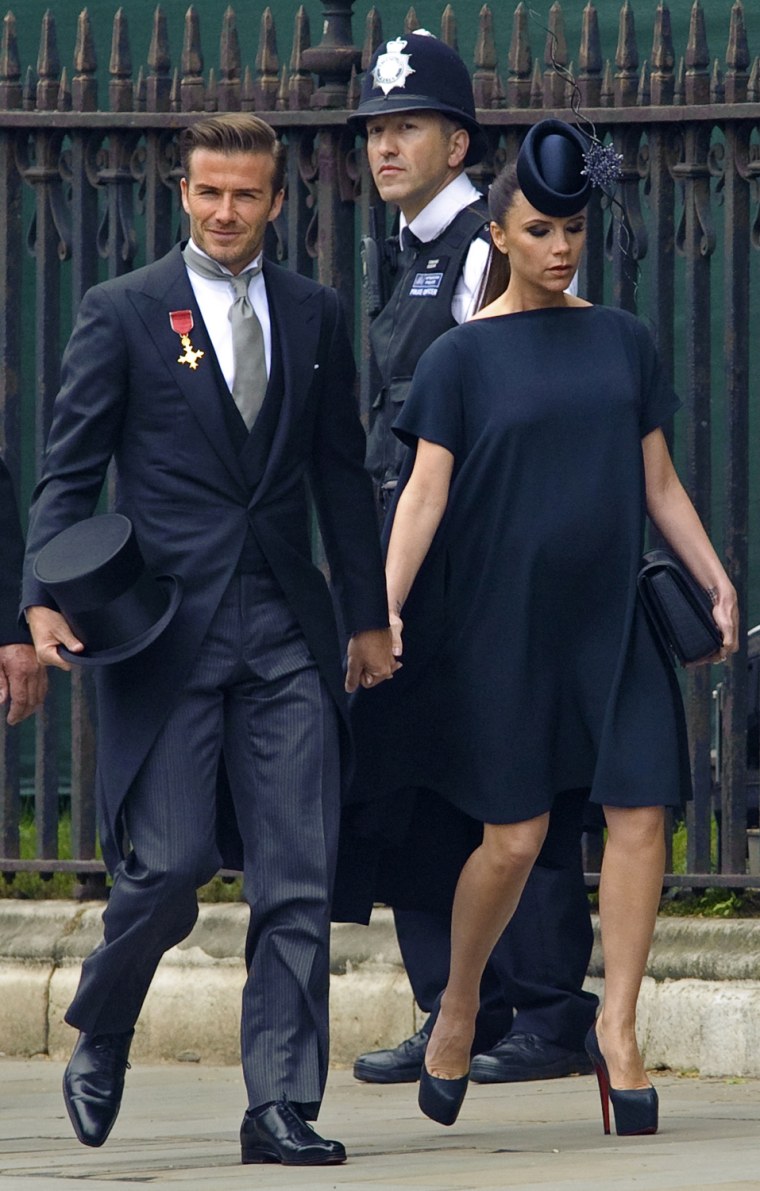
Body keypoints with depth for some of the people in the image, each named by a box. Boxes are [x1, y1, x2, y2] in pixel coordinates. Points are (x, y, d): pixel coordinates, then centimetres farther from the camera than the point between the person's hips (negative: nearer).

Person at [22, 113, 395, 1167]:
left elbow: (342, 475, 18)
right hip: (166, 632, -3)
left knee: (299, 883, -3)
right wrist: (49, 599, -11)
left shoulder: (315, 316, 13)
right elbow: (69, 471, 1)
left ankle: (282, 1106, 0)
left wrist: (368, 616, 15)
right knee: (168, 866, -8)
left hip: (286, 636, 3)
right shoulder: (124, 313, 2)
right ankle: (99, 1042, 19)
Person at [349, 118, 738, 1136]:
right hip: (506, 621, -3)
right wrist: (386, 603, -19)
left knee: (639, 813, -8)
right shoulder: (463, 356, -1)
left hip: (613, 618, 3)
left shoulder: (622, 340, 8)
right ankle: (460, 1003, 22)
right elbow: (425, 492, -8)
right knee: (514, 836, -3)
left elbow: (658, 481, 13)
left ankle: (617, 1029, 0)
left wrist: (717, 581, 8)